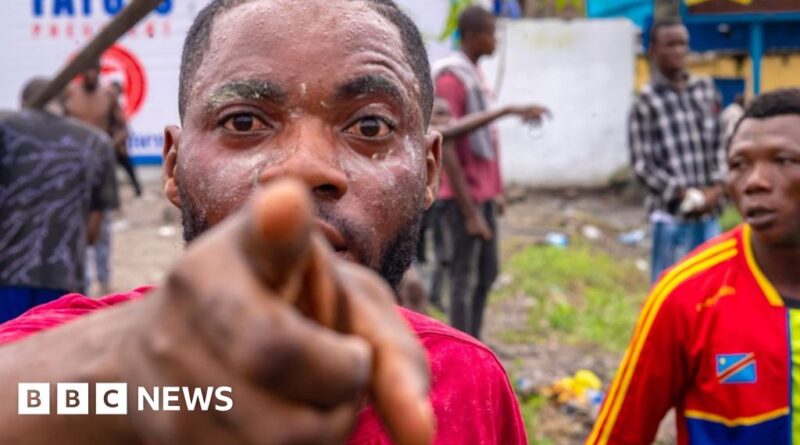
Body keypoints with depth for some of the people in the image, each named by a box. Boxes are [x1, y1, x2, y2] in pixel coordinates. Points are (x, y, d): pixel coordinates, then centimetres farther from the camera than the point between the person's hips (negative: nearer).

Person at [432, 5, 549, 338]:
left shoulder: (476, 74, 13)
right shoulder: (450, 79, -16)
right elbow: (446, 149, -19)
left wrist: (495, 192, 15)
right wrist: (469, 211, -19)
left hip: (484, 195, 9)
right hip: (465, 197, -9)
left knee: (487, 274, 15)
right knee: (464, 280, -4)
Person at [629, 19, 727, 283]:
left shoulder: (705, 89, 9)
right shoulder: (646, 101, -7)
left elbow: (719, 143, 11)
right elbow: (642, 165, -9)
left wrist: (716, 188, -3)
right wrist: (682, 194, -14)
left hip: (709, 212, 5)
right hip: (671, 214, -5)